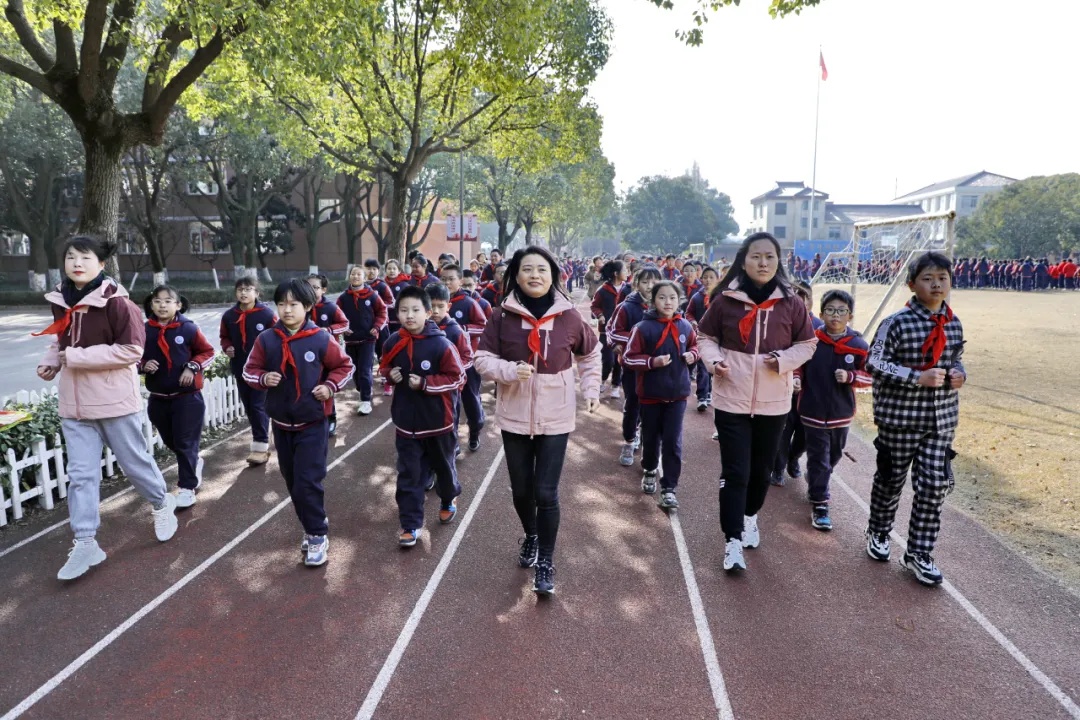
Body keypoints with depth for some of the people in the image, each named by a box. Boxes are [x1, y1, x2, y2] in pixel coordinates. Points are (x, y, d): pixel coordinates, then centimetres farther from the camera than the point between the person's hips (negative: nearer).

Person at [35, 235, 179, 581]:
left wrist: (77, 357, -20)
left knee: (134, 461, 10)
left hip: (113, 399, -5)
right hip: (74, 403, 5)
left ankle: (162, 504, 36)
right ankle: (85, 543, 12)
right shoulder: (60, 300, 5)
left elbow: (132, 350, -19)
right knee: (80, 473, 5)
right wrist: (50, 360, 0)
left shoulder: (116, 301, -16)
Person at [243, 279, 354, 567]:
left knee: (307, 483, -7)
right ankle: (311, 528, 33)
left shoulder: (320, 339, -11)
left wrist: (330, 386, -13)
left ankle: (318, 536, 10)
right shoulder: (266, 339, -4)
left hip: (312, 423, -4)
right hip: (281, 423, 4)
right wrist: (263, 378, -16)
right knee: (293, 483, 15)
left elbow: (344, 365, 2)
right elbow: (250, 370, 5)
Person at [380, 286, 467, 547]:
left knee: (443, 466, 20)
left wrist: (425, 383, -23)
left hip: (437, 421, -2)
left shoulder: (441, 344, -18)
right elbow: (384, 367, 13)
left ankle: (449, 500, 49)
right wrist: (390, 374, -10)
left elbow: (457, 377, -15)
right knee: (409, 475, 5)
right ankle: (411, 524, 16)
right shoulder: (393, 342, -4)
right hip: (406, 422, 3)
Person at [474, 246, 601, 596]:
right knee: (521, 488, 15)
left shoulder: (569, 317, -5)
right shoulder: (503, 315, -7)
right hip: (515, 416, 1)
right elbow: (482, 358, -3)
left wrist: (591, 389, 6)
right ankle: (530, 535, 44)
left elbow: (590, 354, 12)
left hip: (555, 417, -1)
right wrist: (509, 370, -20)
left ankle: (546, 561, 15)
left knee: (546, 492, -3)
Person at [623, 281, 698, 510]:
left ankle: (669, 489, 7)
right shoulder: (643, 328, -11)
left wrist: (692, 355, -4)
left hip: (678, 393, 1)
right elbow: (628, 358, -10)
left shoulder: (685, 326, -1)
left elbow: (694, 346, 18)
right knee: (651, 438, 14)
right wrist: (652, 362, -22)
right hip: (651, 394, -1)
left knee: (673, 442, -1)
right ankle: (650, 471, 41)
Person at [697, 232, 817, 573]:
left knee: (761, 469, 17)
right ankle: (733, 541, 8)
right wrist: (714, 360, -14)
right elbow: (705, 336, 6)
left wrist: (783, 360, -13)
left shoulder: (791, 303, -4)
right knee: (734, 472, -2)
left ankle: (750, 517, 43)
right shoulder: (725, 300, -7)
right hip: (731, 400, -2)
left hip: (773, 402, 2)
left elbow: (807, 343, 6)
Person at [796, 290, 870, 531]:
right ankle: (819, 504, 11)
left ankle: (814, 482, 49)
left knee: (833, 455, 22)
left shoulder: (859, 345, -7)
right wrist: (796, 379, -14)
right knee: (818, 458, 2)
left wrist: (850, 377, -18)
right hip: (813, 411, -3)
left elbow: (870, 375, -1)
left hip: (841, 413, 3)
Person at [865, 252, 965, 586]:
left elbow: (956, 358, 21)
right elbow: (875, 363, -15)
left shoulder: (954, 324, 6)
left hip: (941, 419, 5)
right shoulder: (896, 323, -12)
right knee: (891, 478, 11)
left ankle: (918, 553, 16)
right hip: (900, 417, -4)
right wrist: (919, 378, -21)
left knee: (935, 484, 2)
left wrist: (959, 373, -2)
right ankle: (878, 533, 36)